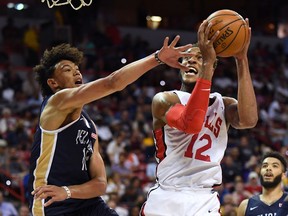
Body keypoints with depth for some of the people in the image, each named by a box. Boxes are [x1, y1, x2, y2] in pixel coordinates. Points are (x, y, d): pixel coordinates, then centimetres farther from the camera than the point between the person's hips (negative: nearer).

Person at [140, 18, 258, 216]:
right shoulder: (164, 99, -1)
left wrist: (242, 60, -17)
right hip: (165, 198, -2)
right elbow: (191, 124, -24)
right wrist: (209, 61, -28)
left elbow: (248, 120, -16)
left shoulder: (223, 105, 9)